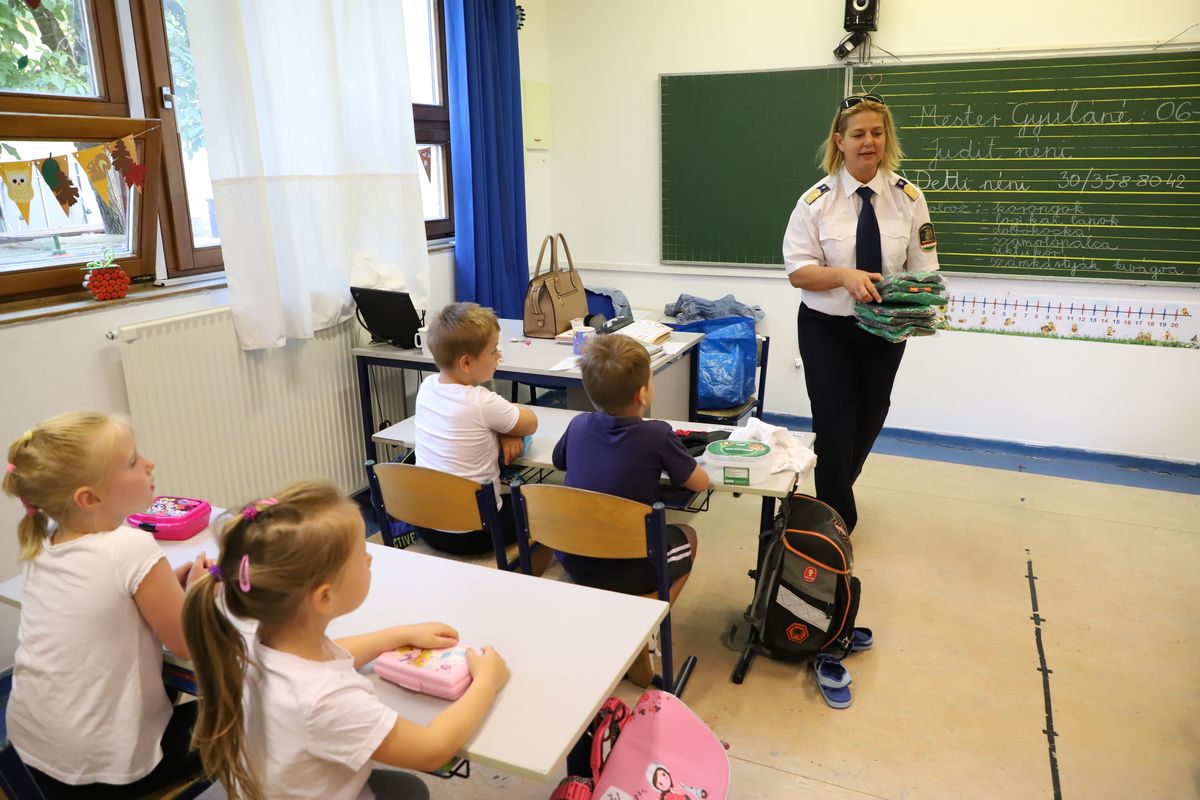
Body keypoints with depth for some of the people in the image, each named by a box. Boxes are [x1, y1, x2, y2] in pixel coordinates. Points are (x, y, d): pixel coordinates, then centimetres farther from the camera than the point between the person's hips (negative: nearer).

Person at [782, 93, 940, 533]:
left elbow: (922, 268, -3)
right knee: (835, 425, -3)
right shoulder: (816, 200, -10)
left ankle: (837, 487, 45)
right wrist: (844, 275, -30)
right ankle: (838, 519, 19)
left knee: (870, 420, 17)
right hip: (827, 329, -3)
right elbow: (798, 271, -12)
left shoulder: (908, 196, -4)